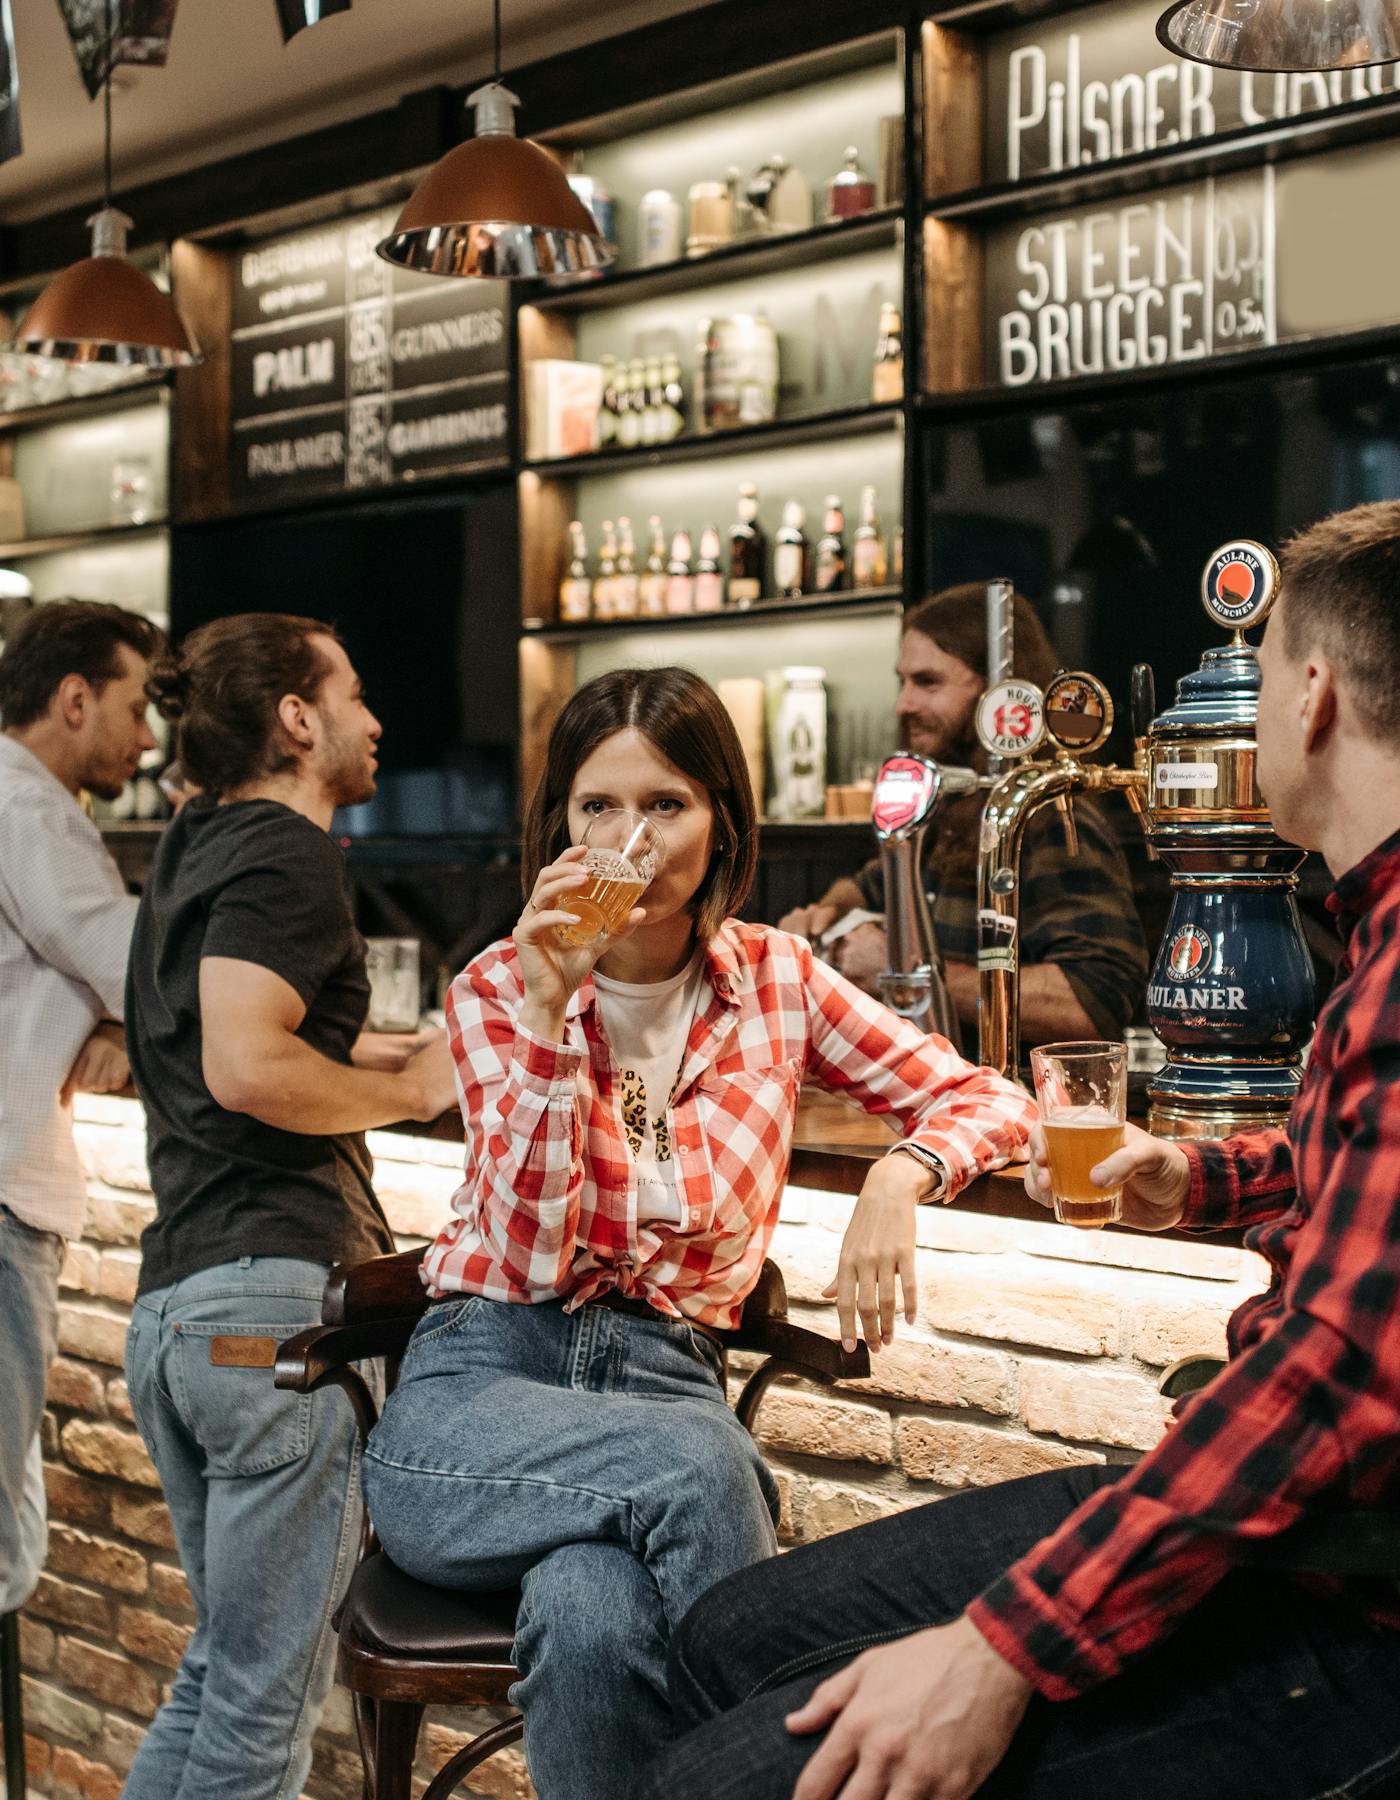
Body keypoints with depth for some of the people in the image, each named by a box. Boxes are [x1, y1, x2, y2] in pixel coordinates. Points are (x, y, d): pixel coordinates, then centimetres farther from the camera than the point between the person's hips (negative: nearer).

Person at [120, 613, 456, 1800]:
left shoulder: (196, 849, 20)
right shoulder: (285, 853, -9)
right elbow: (246, 1067, -22)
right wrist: (415, 1089, -8)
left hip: (173, 1300, 10)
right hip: (274, 1291, -10)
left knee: (228, 1668, 19)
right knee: (265, 1698, -2)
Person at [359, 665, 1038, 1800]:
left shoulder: (775, 978, 8)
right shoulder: (499, 991, 3)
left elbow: (992, 1100, 6)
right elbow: (533, 1255, -8)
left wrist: (902, 1173, -16)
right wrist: (548, 1016, -18)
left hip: (667, 1373, 1)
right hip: (485, 1374, -1)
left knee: (588, 1615, -34)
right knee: (695, 1462, -35)